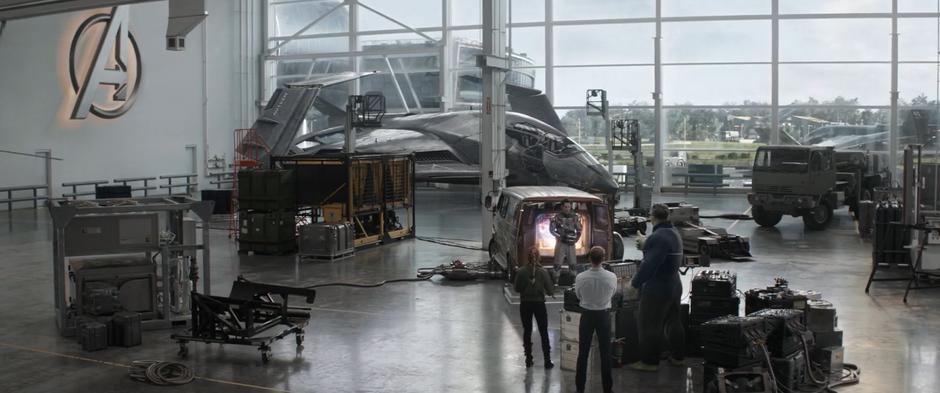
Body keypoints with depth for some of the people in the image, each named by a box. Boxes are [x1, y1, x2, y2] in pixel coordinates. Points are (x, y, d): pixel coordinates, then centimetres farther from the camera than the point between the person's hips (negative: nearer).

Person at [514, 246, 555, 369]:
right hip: (539, 304, -1)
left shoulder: (521, 271, -9)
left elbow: (517, 289, -3)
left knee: (527, 331, 12)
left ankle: (528, 360, 15)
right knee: (544, 333, 9)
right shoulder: (543, 272, -11)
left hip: (525, 304, 1)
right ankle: (547, 361, 10)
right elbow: (550, 290, -8)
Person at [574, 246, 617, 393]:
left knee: (583, 352, 10)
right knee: (605, 352, 11)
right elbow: (613, 293, 2)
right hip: (603, 315, 0)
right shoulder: (611, 277, -16)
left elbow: (578, 295, -1)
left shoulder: (580, 278, -18)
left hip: (587, 315, 0)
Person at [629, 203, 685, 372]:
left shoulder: (658, 237, -23)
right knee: (673, 322, 19)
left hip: (656, 290, -10)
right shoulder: (674, 233, 9)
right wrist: (646, 245, 17)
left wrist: (634, 282, -18)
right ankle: (677, 356, 30)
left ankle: (649, 362, 7)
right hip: (674, 287, 10)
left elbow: (649, 265, -27)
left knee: (648, 326, 1)